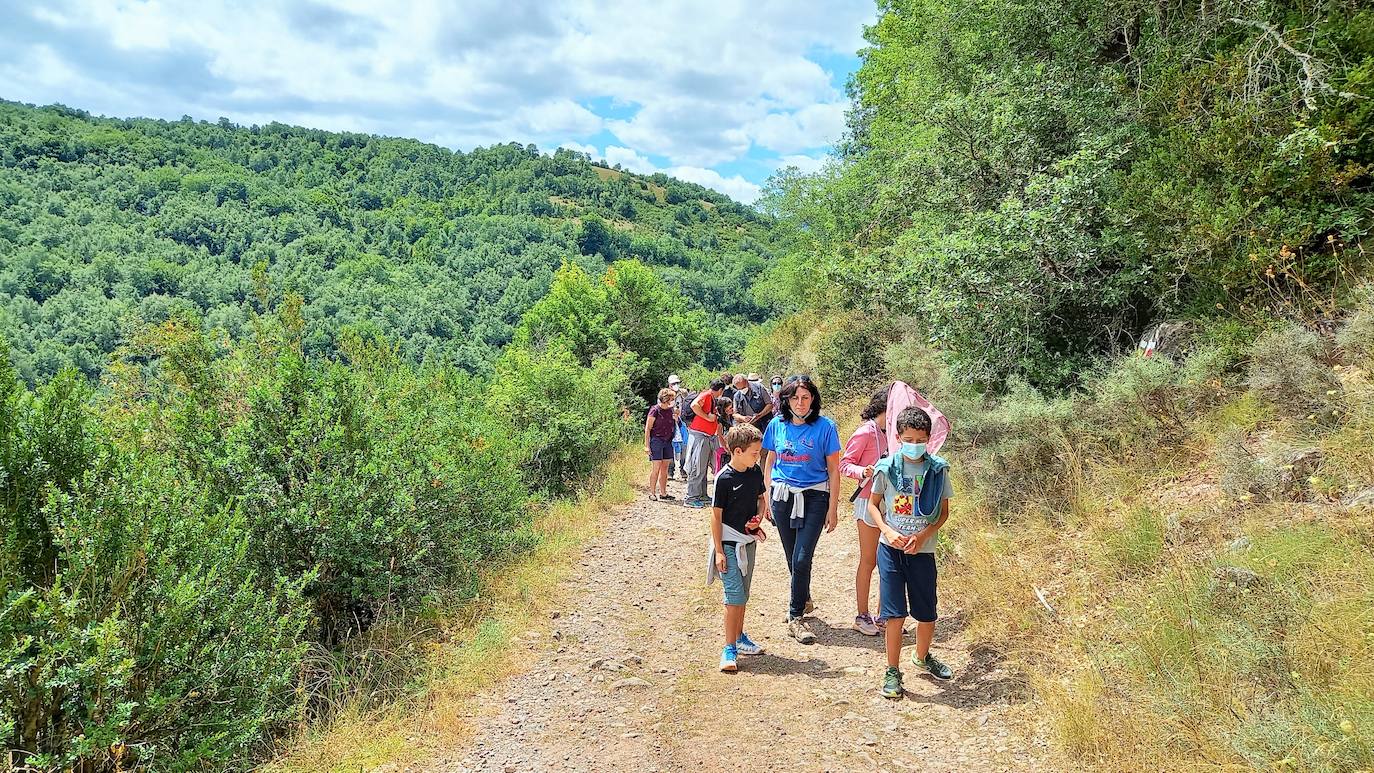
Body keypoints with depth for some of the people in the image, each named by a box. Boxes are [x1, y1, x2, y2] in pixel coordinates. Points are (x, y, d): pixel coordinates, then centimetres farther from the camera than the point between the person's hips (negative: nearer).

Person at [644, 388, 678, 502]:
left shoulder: (670, 410, 9)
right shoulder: (655, 410, -9)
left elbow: (674, 425, 22)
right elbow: (648, 428, -8)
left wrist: (676, 417, 1)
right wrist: (647, 445, -12)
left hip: (667, 441, 6)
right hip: (656, 440, -6)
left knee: (665, 468, 9)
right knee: (656, 468, -7)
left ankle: (663, 493, 16)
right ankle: (652, 493, 0)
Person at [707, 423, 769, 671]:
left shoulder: (755, 473, 2)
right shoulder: (724, 479, -17)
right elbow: (716, 515, -14)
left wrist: (758, 518, -4)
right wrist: (719, 551, -15)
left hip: (748, 542, 7)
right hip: (728, 544, -7)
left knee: (743, 594, 17)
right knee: (735, 595, -10)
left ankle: (739, 638, 32)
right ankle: (729, 649, -3)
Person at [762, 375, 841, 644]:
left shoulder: (825, 426, -7)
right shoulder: (777, 425, 2)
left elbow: (833, 470, -4)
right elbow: (770, 463, 12)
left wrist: (833, 508, -5)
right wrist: (767, 499, 10)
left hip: (814, 497, -3)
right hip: (782, 496, 3)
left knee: (802, 558, -10)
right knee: (792, 558, 13)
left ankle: (795, 617, 3)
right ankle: (803, 597, 39)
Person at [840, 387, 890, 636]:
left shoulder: (889, 433, 9)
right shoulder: (865, 433, -13)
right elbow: (844, 464, -12)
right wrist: (862, 471, -29)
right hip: (869, 502, -7)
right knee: (868, 561, 2)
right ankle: (861, 616, 14)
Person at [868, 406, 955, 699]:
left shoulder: (938, 470, -4)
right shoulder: (886, 468, -7)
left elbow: (943, 511, 3)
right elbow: (873, 504, 4)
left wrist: (923, 535, -13)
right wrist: (887, 531, -12)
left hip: (922, 551, 1)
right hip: (890, 549, -1)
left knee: (927, 614, 11)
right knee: (895, 614, -1)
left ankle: (922, 657, 39)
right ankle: (893, 670, 15)